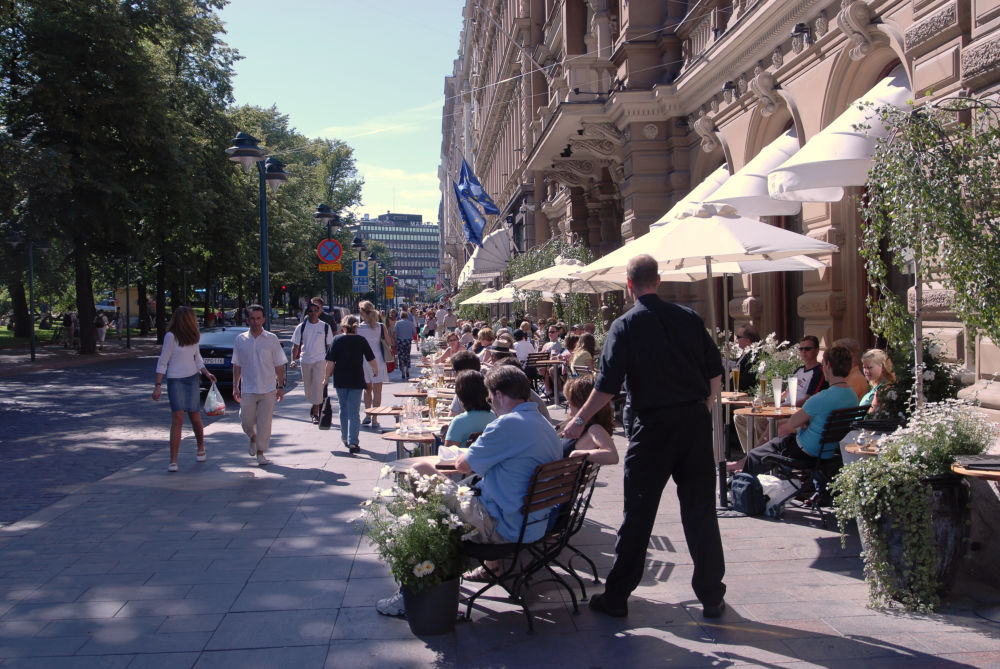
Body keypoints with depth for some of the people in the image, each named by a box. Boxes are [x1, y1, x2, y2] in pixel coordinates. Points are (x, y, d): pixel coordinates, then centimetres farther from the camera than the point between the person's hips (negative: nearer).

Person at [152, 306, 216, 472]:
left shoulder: (193, 336, 9)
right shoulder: (171, 336, -10)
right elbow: (162, 362, -9)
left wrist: (206, 373, 3)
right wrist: (158, 386, -12)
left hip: (192, 379, 5)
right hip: (175, 380, -5)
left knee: (195, 418, 8)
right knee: (178, 419, -14)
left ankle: (201, 449, 33)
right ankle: (173, 461, -10)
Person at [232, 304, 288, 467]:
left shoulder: (271, 339, 0)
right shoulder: (240, 340, 4)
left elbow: (279, 365, 3)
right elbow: (237, 365, 10)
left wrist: (281, 386, 0)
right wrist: (235, 387, 7)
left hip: (268, 389, -1)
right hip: (248, 390, 1)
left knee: (264, 423, -2)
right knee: (247, 421, 5)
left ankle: (260, 452, 11)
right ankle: (253, 438, 37)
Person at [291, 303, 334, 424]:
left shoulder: (325, 327, 3)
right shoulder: (301, 327, 4)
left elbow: (329, 345, 8)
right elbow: (295, 345, 8)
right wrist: (293, 359, -4)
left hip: (320, 360, -2)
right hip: (305, 360, 2)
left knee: (318, 385, -12)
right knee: (308, 387, 10)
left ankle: (315, 413, -8)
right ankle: (315, 404, 35)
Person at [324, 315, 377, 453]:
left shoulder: (337, 339, -1)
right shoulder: (361, 340, -1)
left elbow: (330, 361, -5)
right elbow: (372, 359, 3)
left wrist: (327, 377, 6)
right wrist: (376, 372, 21)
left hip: (340, 380, 1)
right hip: (357, 380, -1)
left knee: (344, 410, 18)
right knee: (354, 412, -1)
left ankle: (345, 438, 30)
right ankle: (353, 442, -9)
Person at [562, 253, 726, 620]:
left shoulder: (624, 326, -6)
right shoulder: (690, 318, 4)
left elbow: (607, 385, -9)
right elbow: (715, 373, 9)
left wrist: (580, 420, 4)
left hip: (652, 426, -3)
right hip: (695, 423, 3)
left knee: (638, 514, 4)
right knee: (700, 510, 10)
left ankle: (616, 596, 14)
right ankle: (712, 596, 17)